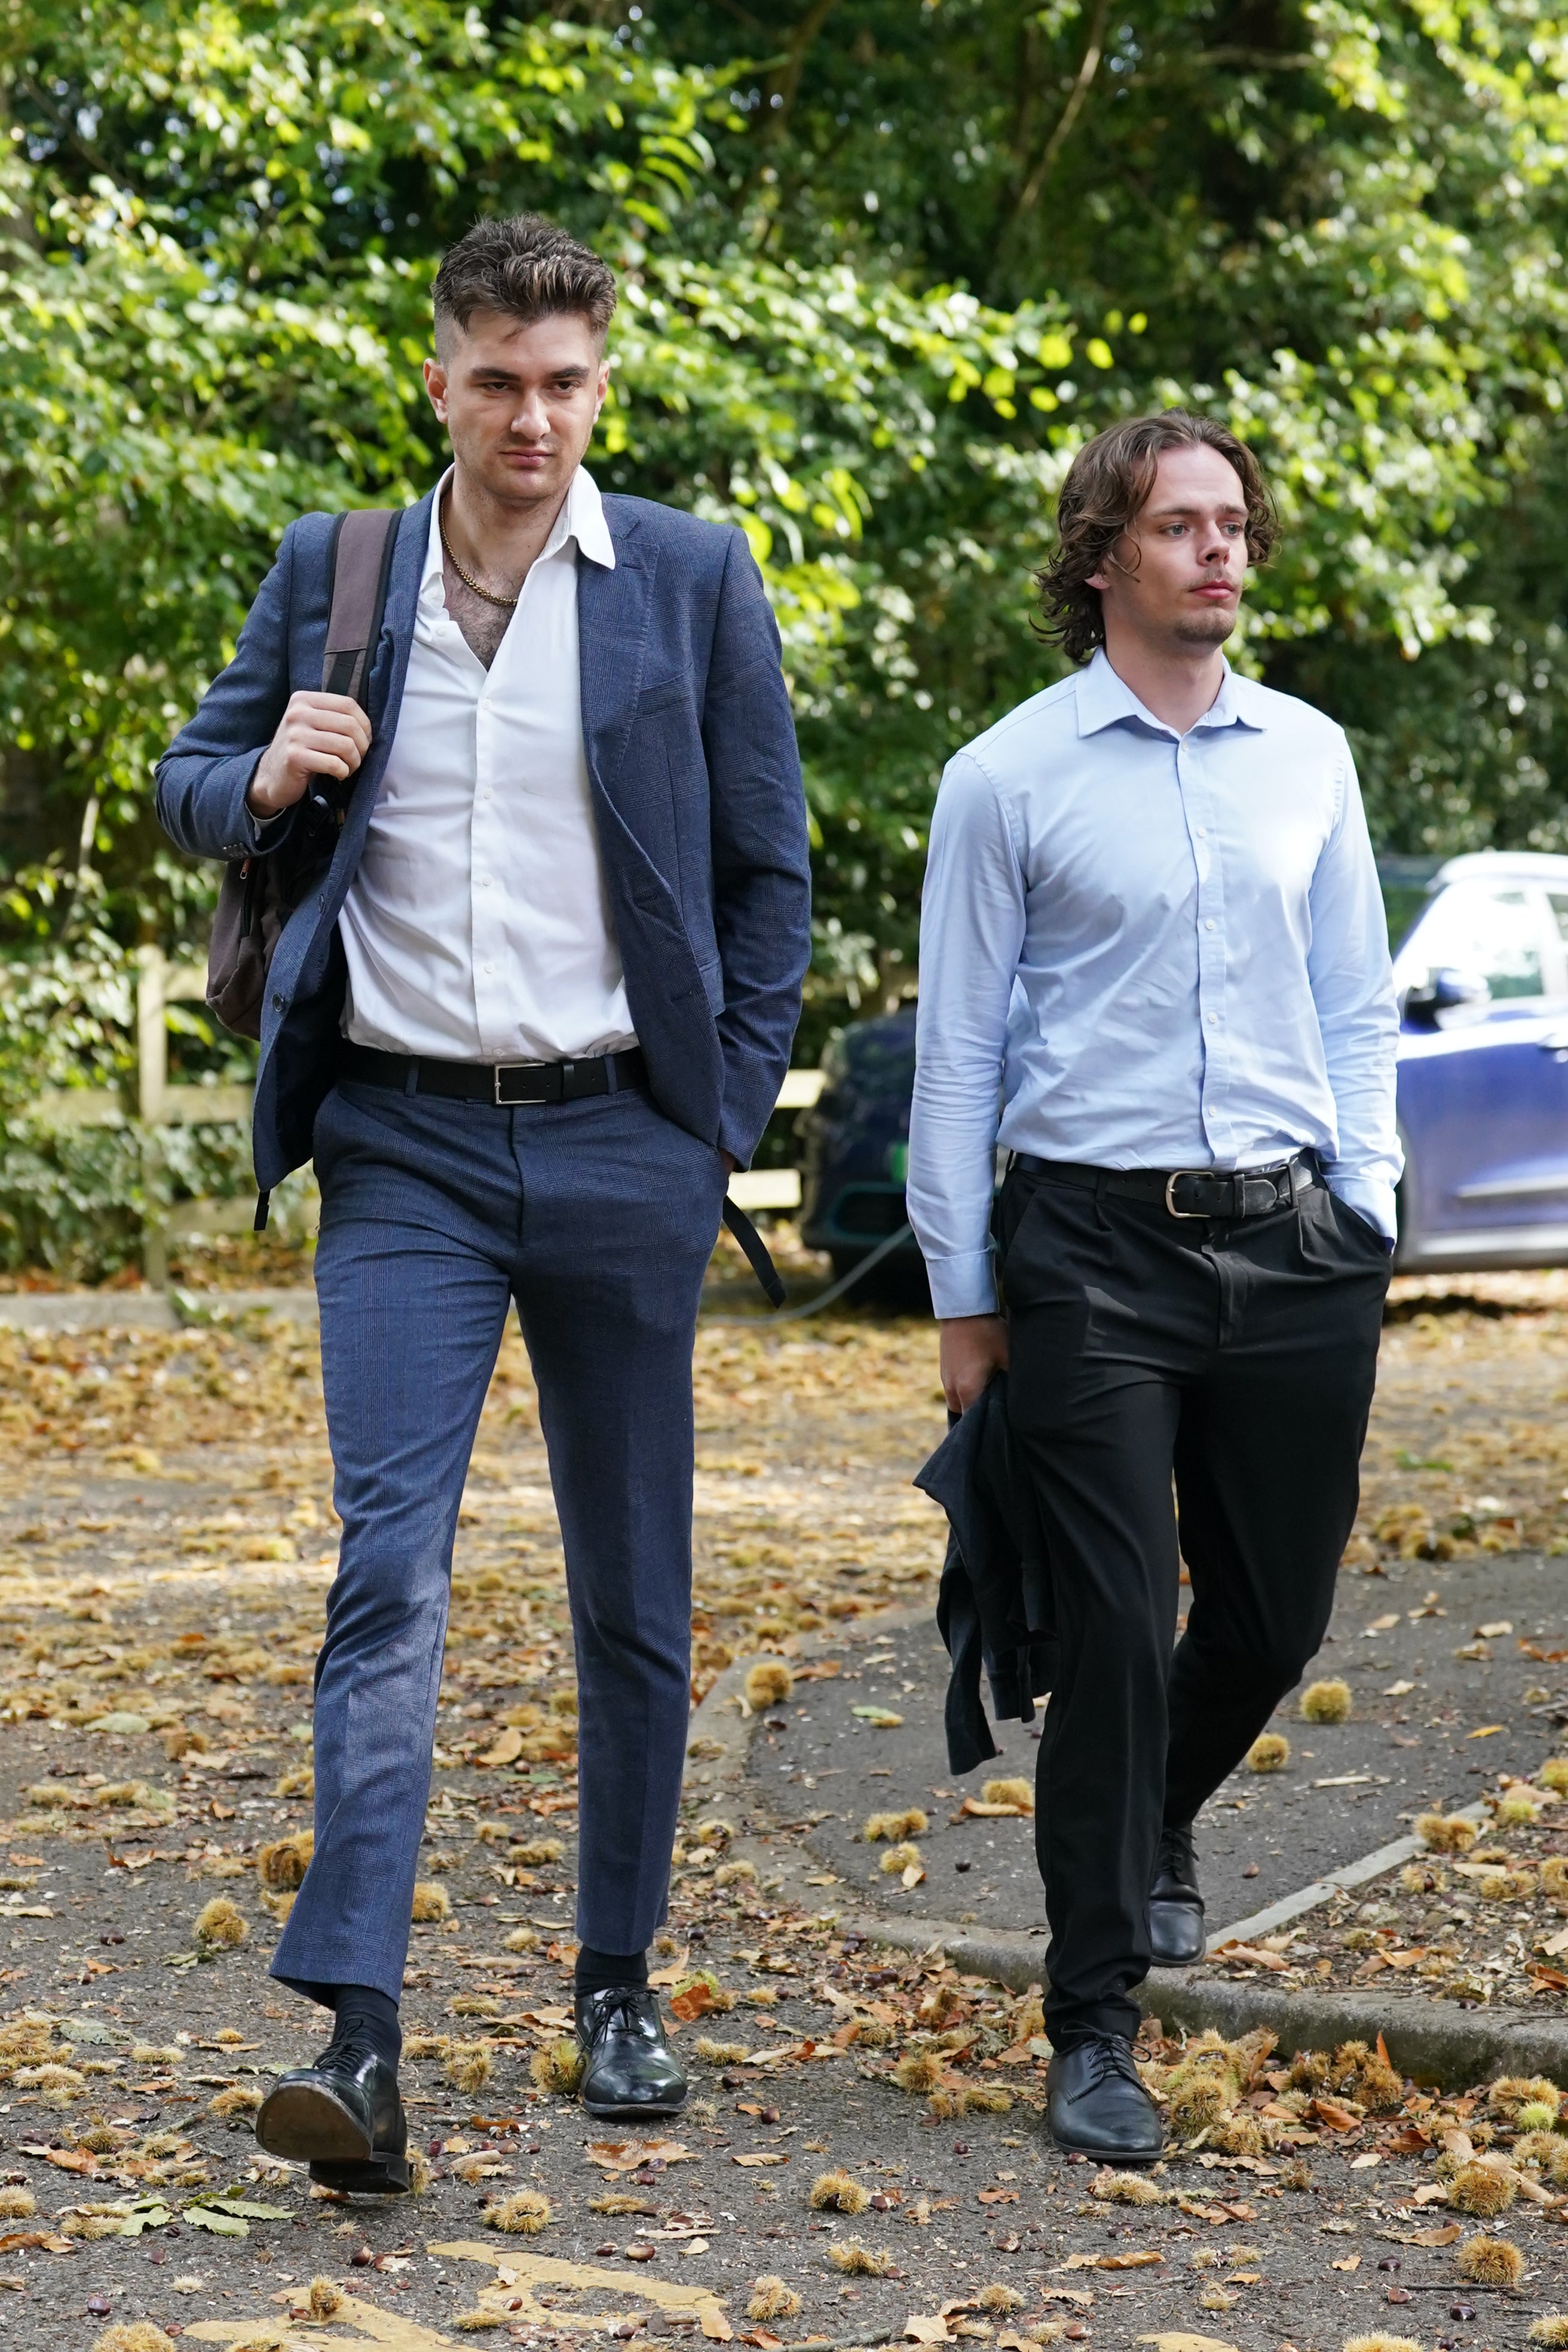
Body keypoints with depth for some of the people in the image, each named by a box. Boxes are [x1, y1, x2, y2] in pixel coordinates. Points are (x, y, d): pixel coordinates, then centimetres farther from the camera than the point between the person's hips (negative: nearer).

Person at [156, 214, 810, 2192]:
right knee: (386, 1576, -12)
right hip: (406, 1144, 0)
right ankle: (357, 2044, -15)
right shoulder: (329, 575, 7)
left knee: (634, 1593, 9)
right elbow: (190, 784, 16)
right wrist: (262, 780, -8)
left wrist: (729, 1119, 0)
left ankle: (619, 1985, 25)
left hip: (619, 1144, 0)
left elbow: (768, 868, 7)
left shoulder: (692, 581, 3)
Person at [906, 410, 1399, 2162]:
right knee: (1114, 1633, -6)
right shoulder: (1011, 777, 0)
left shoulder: (1308, 755, 11)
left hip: (1294, 1248, 4)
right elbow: (959, 1048, 2)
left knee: (1276, 1617, 12)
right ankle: (1094, 2029, 4)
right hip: (1096, 1247, -4)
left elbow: (1356, 1008, 16)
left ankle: (1156, 1826, 44)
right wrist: (964, 1298, 0)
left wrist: (1367, 1206, 5)